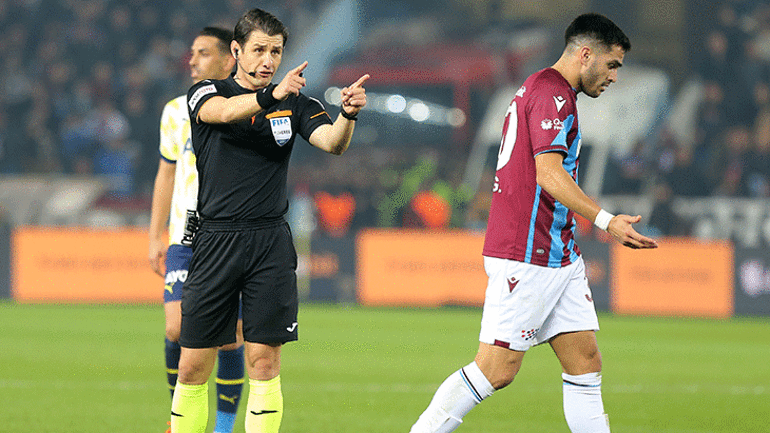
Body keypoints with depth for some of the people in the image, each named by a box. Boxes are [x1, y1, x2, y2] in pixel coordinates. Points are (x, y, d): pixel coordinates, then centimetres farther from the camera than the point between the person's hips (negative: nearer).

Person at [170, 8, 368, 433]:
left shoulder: (295, 103, 8)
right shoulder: (206, 93, 2)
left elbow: (332, 142, -10)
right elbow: (224, 111, -22)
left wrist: (348, 114, -33)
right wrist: (271, 96, -42)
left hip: (271, 243, 1)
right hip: (215, 239, -1)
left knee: (264, 362, -4)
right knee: (193, 366, 0)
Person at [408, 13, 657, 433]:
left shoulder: (542, 89, 21)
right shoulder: (552, 93, -12)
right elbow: (549, 175, -22)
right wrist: (607, 221, -27)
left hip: (559, 257, 11)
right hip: (526, 257, -11)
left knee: (585, 362, 4)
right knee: (496, 370, -8)